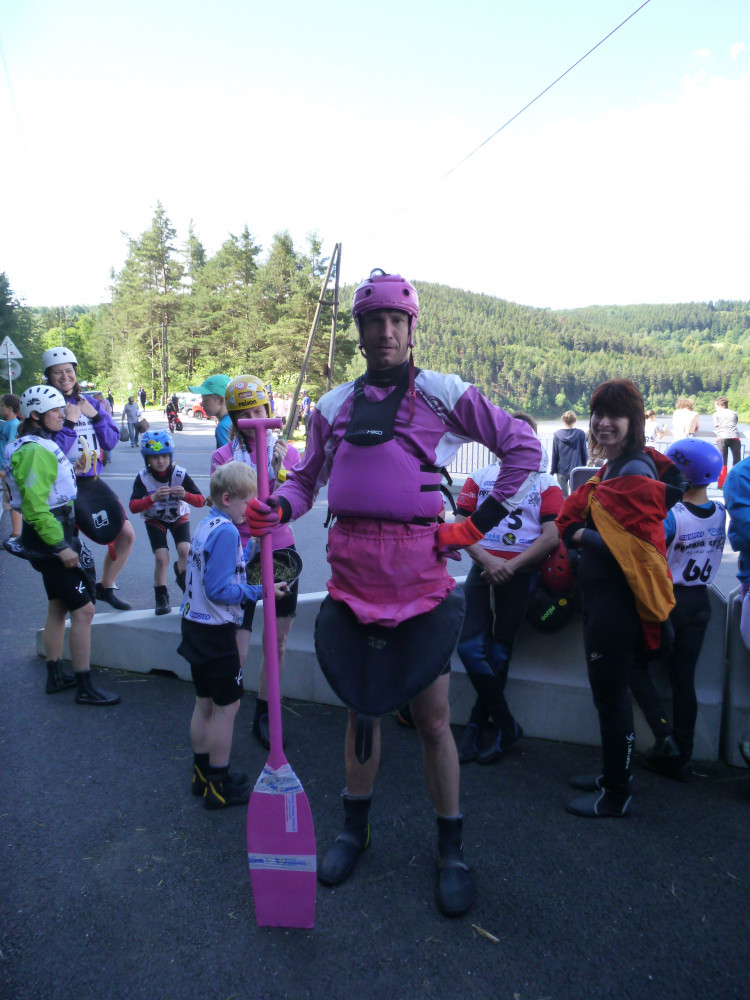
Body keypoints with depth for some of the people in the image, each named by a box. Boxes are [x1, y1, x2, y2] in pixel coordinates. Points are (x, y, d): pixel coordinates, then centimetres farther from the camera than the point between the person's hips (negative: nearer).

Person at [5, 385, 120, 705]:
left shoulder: (43, 445, 14)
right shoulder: (36, 451, -19)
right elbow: (35, 505, -24)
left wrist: (65, 538, 21)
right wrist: (61, 546, -24)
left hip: (56, 533, 11)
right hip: (50, 537, -11)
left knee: (58, 606, 18)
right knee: (83, 609, -8)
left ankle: (55, 676, 30)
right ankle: (85, 687, 0)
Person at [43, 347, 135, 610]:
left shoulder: (89, 402, 9)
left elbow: (111, 441, 7)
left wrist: (95, 416, -6)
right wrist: (69, 423, -21)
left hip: (92, 483, 6)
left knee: (126, 535, 10)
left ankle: (105, 588, 29)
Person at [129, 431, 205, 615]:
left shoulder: (180, 474, -21)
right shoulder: (143, 478, -21)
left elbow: (201, 501, -23)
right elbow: (133, 507, -31)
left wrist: (185, 495, -43)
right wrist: (153, 498, -48)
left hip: (179, 517, 1)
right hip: (155, 520, 0)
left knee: (184, 550, -22)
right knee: (161, 557, -18)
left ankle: (182, 578, 12)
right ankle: (161, 596, 5)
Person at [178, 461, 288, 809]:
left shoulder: (206, 526, 8)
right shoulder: (226, 531, -21)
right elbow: (220, 590, -23)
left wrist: (247, 543, 7)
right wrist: (262, 591, -18)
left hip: (196, 625, 10)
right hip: (216, 632, -10)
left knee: (205, 702, 19)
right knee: (227, 705, 3)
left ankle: (202, 775, 32)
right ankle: (219, 786, 15)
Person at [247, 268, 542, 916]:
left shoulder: (443, 394, 0)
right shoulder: (335, 405, 10)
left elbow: (524, 447, 3)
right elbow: (307, 480, 14)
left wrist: (480, 524, -2)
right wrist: (277, 508, -8)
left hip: (420, 575, -3)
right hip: (352, 571, 3)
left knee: (432, 718, 8)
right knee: (361, 708, 16)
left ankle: (452, 850, 29)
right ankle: (355, 829, 38)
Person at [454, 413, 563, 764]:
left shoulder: (545, 483, 8)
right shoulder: (480, 478, 13)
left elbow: (552, 537, -3)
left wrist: (510, 566, -12)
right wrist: (487, 560, -11)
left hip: (521, 574, -2)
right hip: (483, 569, 2)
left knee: (499, 652, 0)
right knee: (469, 647, -8)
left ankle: (478, 725, 16)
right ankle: (506, 725, 7)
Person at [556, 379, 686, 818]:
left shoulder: (635, 473, -18)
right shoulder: (613, 467, 11)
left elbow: (634, 546, -21)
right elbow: (570, 518, 14)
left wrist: (583, 536, -10)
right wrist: (580, 532, -7)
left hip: (618, 599, -9)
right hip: (602, 596, 9)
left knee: (611, 695, 3)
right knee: (608, 691, 19)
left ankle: (616, 796, 19)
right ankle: (612, 776, 35)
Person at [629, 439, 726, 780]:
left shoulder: (669, 516, -21)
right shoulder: (720, 512, -1)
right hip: (700, 602, 6)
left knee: (637, 664, 11)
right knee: (684, 678, 12)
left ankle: (664, 735, -1)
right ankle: (681, 756, 19)